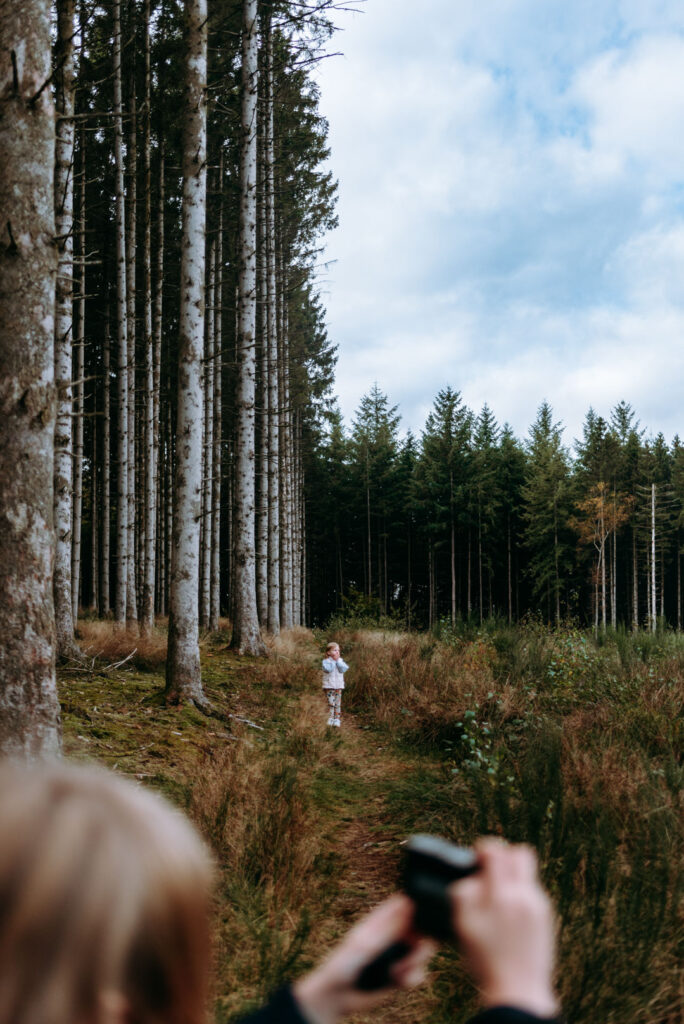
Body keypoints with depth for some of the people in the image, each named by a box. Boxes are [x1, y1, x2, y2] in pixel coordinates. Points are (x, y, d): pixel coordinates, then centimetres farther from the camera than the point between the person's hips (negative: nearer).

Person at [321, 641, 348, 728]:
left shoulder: (341, 660, 8)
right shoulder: (326, 661, -3)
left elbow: (343, 669, -8)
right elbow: (328, 669, -21)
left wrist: (338, 660, -11)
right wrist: (333, 660, -13)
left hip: (339, 685, 3)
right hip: (329, 686, -3)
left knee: (338, 704, 4)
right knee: (330, 704, -5)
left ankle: (337, 721, 9)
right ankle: (330, 721, 1)